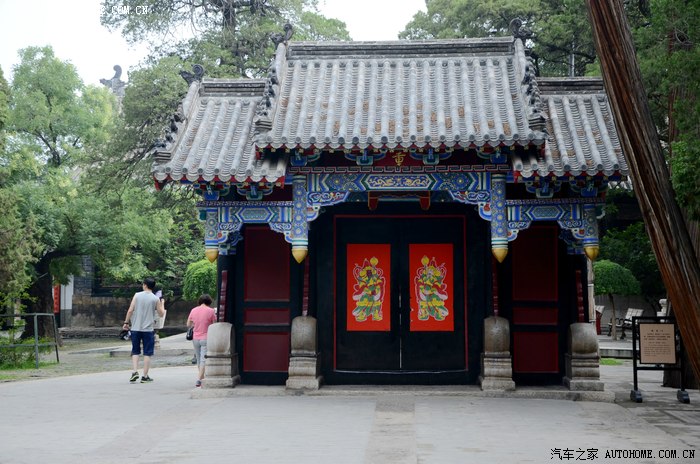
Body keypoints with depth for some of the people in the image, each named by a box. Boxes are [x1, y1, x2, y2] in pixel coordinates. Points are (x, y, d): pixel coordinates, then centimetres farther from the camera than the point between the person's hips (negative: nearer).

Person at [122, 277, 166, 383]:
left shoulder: (137, 295, 0)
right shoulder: (155, 299, -2)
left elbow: (130, 310, -4)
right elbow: (161, 314, 5)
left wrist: (126, 322, 7)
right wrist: (162, 304, 21)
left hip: (135, 328, 1)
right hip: (148, 329, -1)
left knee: (135, 352, 12)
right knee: (147, 353, 6)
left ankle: (135, 372, -3)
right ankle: (145, 376, 6)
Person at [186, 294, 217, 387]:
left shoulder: (193, 310, 3)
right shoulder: (211, 311, -9)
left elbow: (188, 325, 11)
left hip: (195, 338, 5)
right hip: (206, 338, -4)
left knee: (199, 360, 16)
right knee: (203, 360, -5)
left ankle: (202, 378, 26)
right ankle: (199, 380, -15)